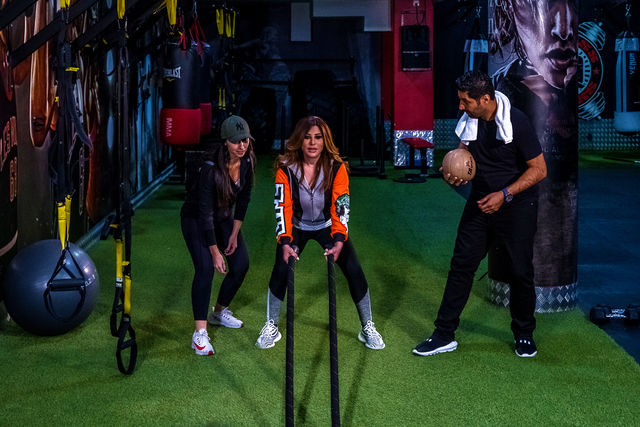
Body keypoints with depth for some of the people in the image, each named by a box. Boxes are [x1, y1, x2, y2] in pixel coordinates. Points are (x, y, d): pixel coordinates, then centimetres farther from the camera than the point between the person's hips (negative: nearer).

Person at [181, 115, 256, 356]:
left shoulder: (248, 161, -14)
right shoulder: (211, 167, -33)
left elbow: (244, 197, 0)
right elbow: (205, 212, -31)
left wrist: (235, 234, -3)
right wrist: (215, 252, -29)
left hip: (224, 217, 6)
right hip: (196, 218, -6)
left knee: (241, 264, 0)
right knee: (206, 268, -22)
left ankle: (219, 313, 24)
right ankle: (199, 333, -20)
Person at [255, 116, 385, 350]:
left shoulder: (336, 167, -20)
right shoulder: (286, 168, -20)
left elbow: (341, 206, -24)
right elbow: (282, 207, -23)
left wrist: (339, 241, -36)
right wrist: (285, 242, -35)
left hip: (328, 225, 0)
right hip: (297, 226, 0)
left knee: (354, 271, -10)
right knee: (281, 270, -14)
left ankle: (368, 328, 7)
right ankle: (271, 328, 5)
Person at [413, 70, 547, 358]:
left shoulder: (516, 121, -20)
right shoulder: (469, 119, -3)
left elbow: (539, 169, -15)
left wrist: (504, 194, -23)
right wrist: (452, 173, -7)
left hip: (516, 204, -5)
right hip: (481, 202, 5)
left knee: (521, 271, 3)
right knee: (461, 266, 2)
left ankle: (524, 335, 24)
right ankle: (445, 335, 10)